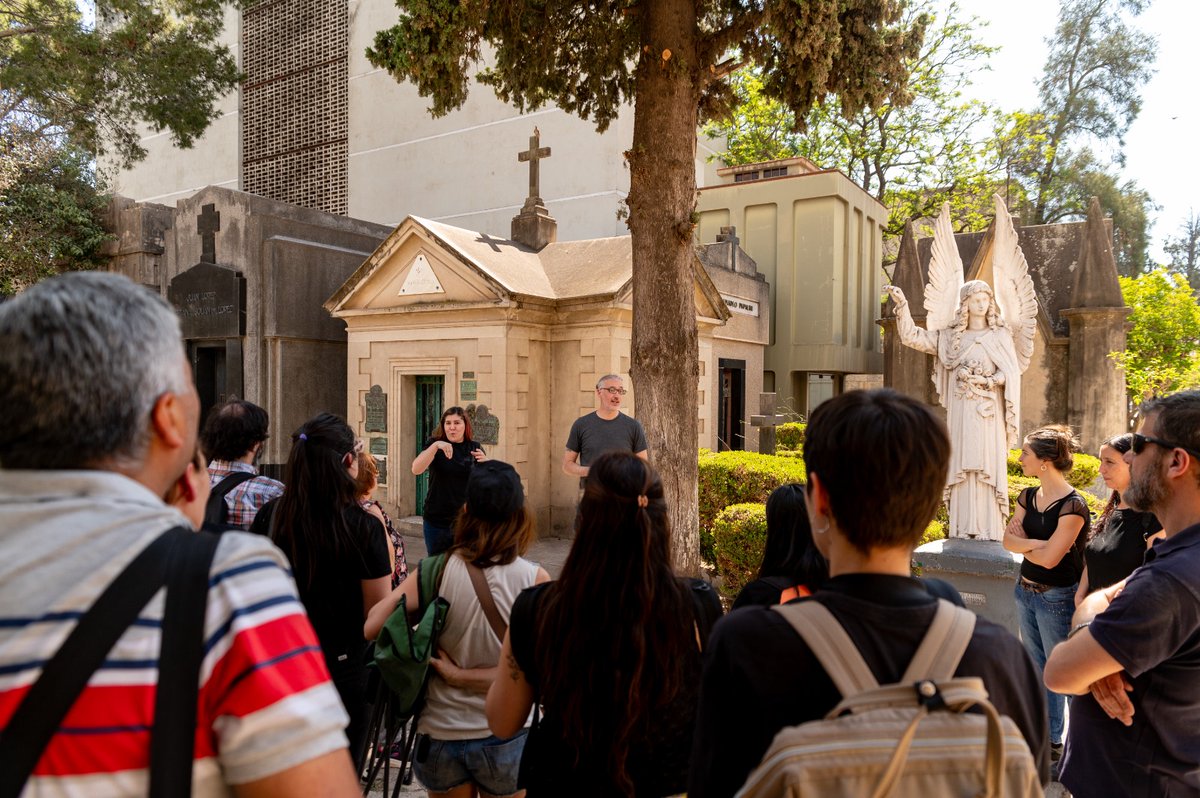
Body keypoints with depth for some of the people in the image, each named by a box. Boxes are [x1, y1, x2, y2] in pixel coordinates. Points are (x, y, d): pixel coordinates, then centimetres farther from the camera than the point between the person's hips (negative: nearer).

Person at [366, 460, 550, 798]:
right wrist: (462, 676, -11)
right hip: (503, 739, -1)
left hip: (440, 735, 1)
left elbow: (370, 626, -17)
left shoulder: (438, 570, -15)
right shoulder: (535, 580, -17)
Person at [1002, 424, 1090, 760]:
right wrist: (1036, 543, -19)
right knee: (1036, 666, 18)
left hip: (1057, 597, -8)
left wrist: (1021, 543, -7)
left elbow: (1050, 557, -23)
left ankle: (1056, 741, 20)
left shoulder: (1073, 504, -19)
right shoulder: (1028, 497, 4)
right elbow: (1008, 540, -2)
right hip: (1026, 591, 8)